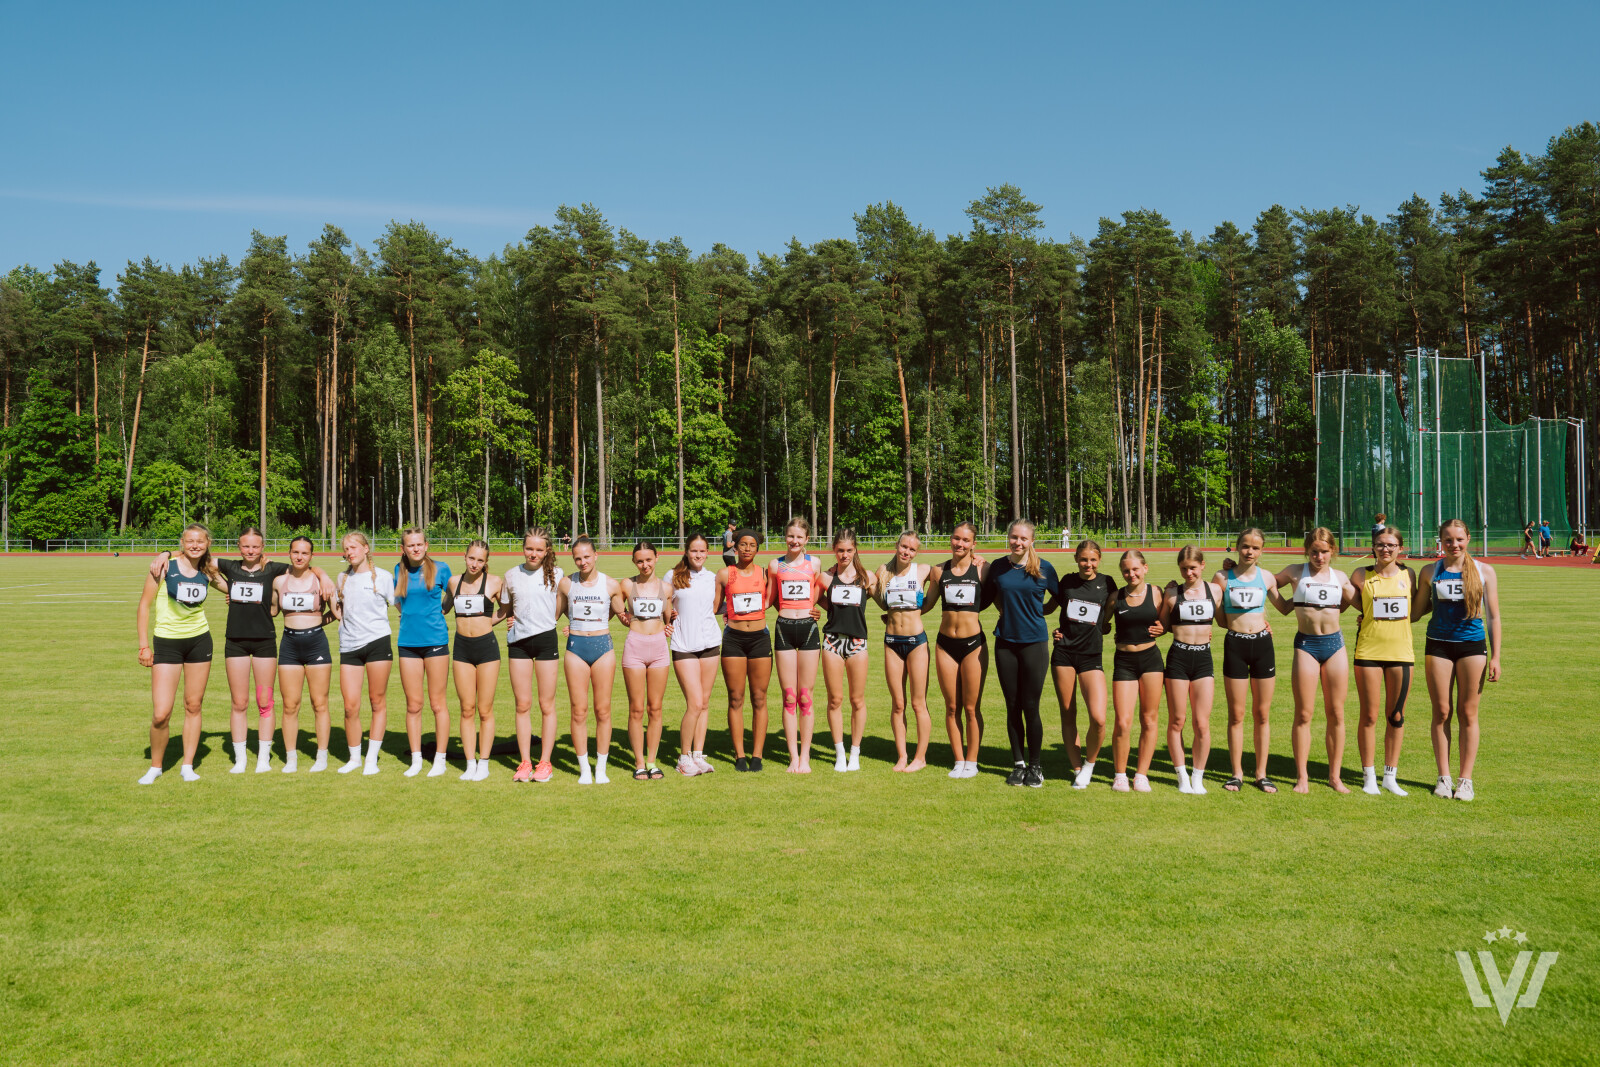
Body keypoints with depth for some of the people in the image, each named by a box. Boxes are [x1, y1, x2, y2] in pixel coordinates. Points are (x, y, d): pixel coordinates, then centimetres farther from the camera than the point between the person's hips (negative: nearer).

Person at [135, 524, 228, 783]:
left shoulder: (208, 572, 3)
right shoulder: (165, 566, -8)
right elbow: (144, 604, -5)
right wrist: (144, 645, -8)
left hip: (199, 641, 3)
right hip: (167, 642, -3)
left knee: (193, 706, 8)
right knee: (161, 714, -8)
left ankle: (187, 765, 21)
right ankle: (155, 767, 14)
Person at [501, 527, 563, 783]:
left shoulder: (556, 575, 0)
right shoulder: (511, 575, 6)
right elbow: (504, 608, 17)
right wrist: (512, 619, 1)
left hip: (546, 639, -2)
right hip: (518, 642, 2)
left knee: (547, 705, 3)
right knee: (522, 705, 5)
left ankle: (545, 762, 11)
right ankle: (524, 762, 13)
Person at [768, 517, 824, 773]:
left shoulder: (814, 563, 7)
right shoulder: (775, 565, 7)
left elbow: (819, 595, 14)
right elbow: (768, 599, 15)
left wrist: (818, 609, -3)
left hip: (808, 628, -1)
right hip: (784, 629, 1)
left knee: (805, 697, 1)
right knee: (789, 697, 1)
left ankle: (805, 755, 9)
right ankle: (793, 756, 8)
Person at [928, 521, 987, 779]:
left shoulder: (982, 568, -2)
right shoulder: (939, 571, 5)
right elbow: (927, 604, 18)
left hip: (974, 643, -3)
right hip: (945, 643, 3)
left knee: (972, 708, 4)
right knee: (952, 707, 8)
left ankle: (971, 762, 17)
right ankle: (959, 761, 20)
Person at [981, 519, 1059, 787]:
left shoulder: (1044, 568, -4)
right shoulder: (997, 567, 2)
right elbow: (984, 601, 15)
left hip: (1034, 642, -2)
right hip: (1005, 642, 2)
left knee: (1030, 707, -1)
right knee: (1012, 707, 7)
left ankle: (1035, 766, 13)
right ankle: (1018, 764, 19)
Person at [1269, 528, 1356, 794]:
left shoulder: (1340, 577, 8)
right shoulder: (1295, 572, 2)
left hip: (1334, 643, 2)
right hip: (1306, 644, -2)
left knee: (1336, 714, 5)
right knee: (1303, 714, 0)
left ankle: (1335, 775, 16)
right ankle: (1302, 776, 9)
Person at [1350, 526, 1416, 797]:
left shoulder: (1408, 575, 7)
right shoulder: (1361, 575, 0)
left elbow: (1413, 611, 18)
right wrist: (1366, 620, 0)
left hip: (1401, 652, 2)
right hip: (1368, 651, -2)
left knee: (1396, 717, 6)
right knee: (1369, 716, 2)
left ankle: (1390, 776, 17)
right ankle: (1369, 776, 12)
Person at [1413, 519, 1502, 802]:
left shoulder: (1484, 572, 2)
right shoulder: (1430, 572, 4)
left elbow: (1493, 617, 4)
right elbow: (1415, 612, 12)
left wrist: (1495, 657, -1)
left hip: (1473, 646, -1)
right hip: (1438, 646, 1)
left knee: (1468, 714, 2)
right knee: (1441, 712, 2)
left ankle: (1465, 779, 11)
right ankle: (1444, 777, 12)